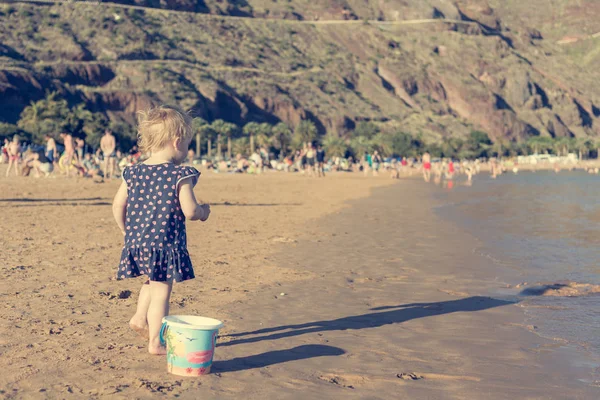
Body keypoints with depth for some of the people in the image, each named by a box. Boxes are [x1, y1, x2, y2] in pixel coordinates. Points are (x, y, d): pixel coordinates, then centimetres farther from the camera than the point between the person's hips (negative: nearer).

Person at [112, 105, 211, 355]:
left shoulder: (133, 173, 6)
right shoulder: (180, 175, -11)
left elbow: (118, 206, 7)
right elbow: (189, 211, -17)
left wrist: (126, 230, 21)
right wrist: (204, 212, 4)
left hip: (136, 242, 6)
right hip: (166, 243, -6)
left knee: (153, 282, 30)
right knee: (161, 292, 3)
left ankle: (140, 317, 23)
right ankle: (155, 342, 7)